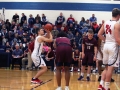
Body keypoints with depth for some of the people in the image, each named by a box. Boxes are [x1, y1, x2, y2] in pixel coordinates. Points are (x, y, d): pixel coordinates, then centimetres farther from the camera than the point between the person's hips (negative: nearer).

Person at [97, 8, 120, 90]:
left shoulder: (106, 23, 8)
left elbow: (99, 34, 10)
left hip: (106, 45, 7)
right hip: (113, 46, -7)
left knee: (107, 67, 17)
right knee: (110, 68, -1)